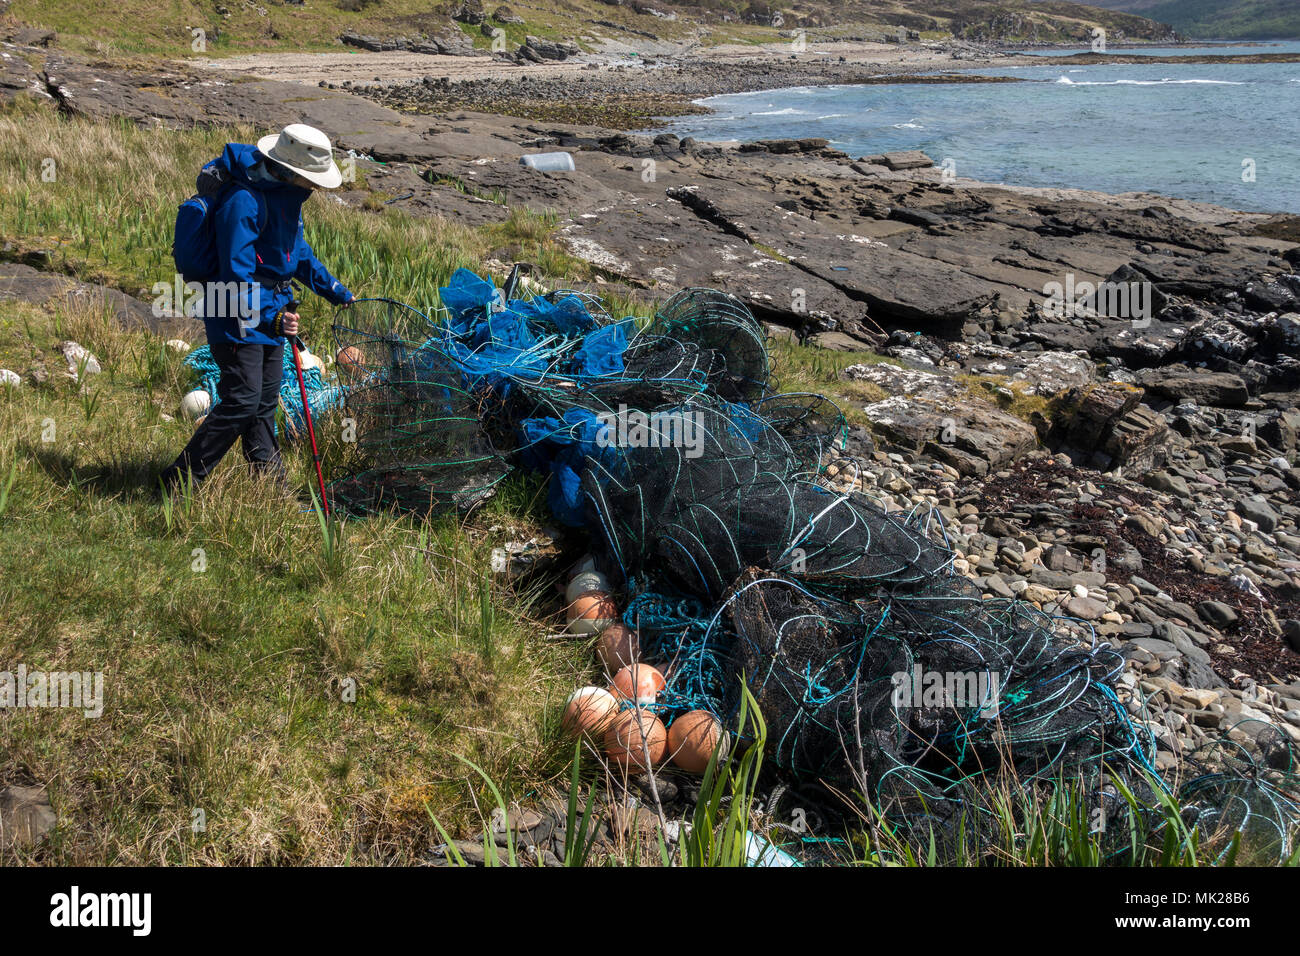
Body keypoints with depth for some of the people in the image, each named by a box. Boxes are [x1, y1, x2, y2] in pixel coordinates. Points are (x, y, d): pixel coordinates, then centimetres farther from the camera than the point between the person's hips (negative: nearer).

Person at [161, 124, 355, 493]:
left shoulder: (286, 195, 10)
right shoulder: (244, 200, -22)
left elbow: (299, 254, 24)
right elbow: (236, 270, -25)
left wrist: (338, 293, 26)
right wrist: (272, 316, -29)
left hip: (270, 313, 9)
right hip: (239, 315, -9)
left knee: (265, 403, 15)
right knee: (242, 402, -12)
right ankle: (181, 480, -2)